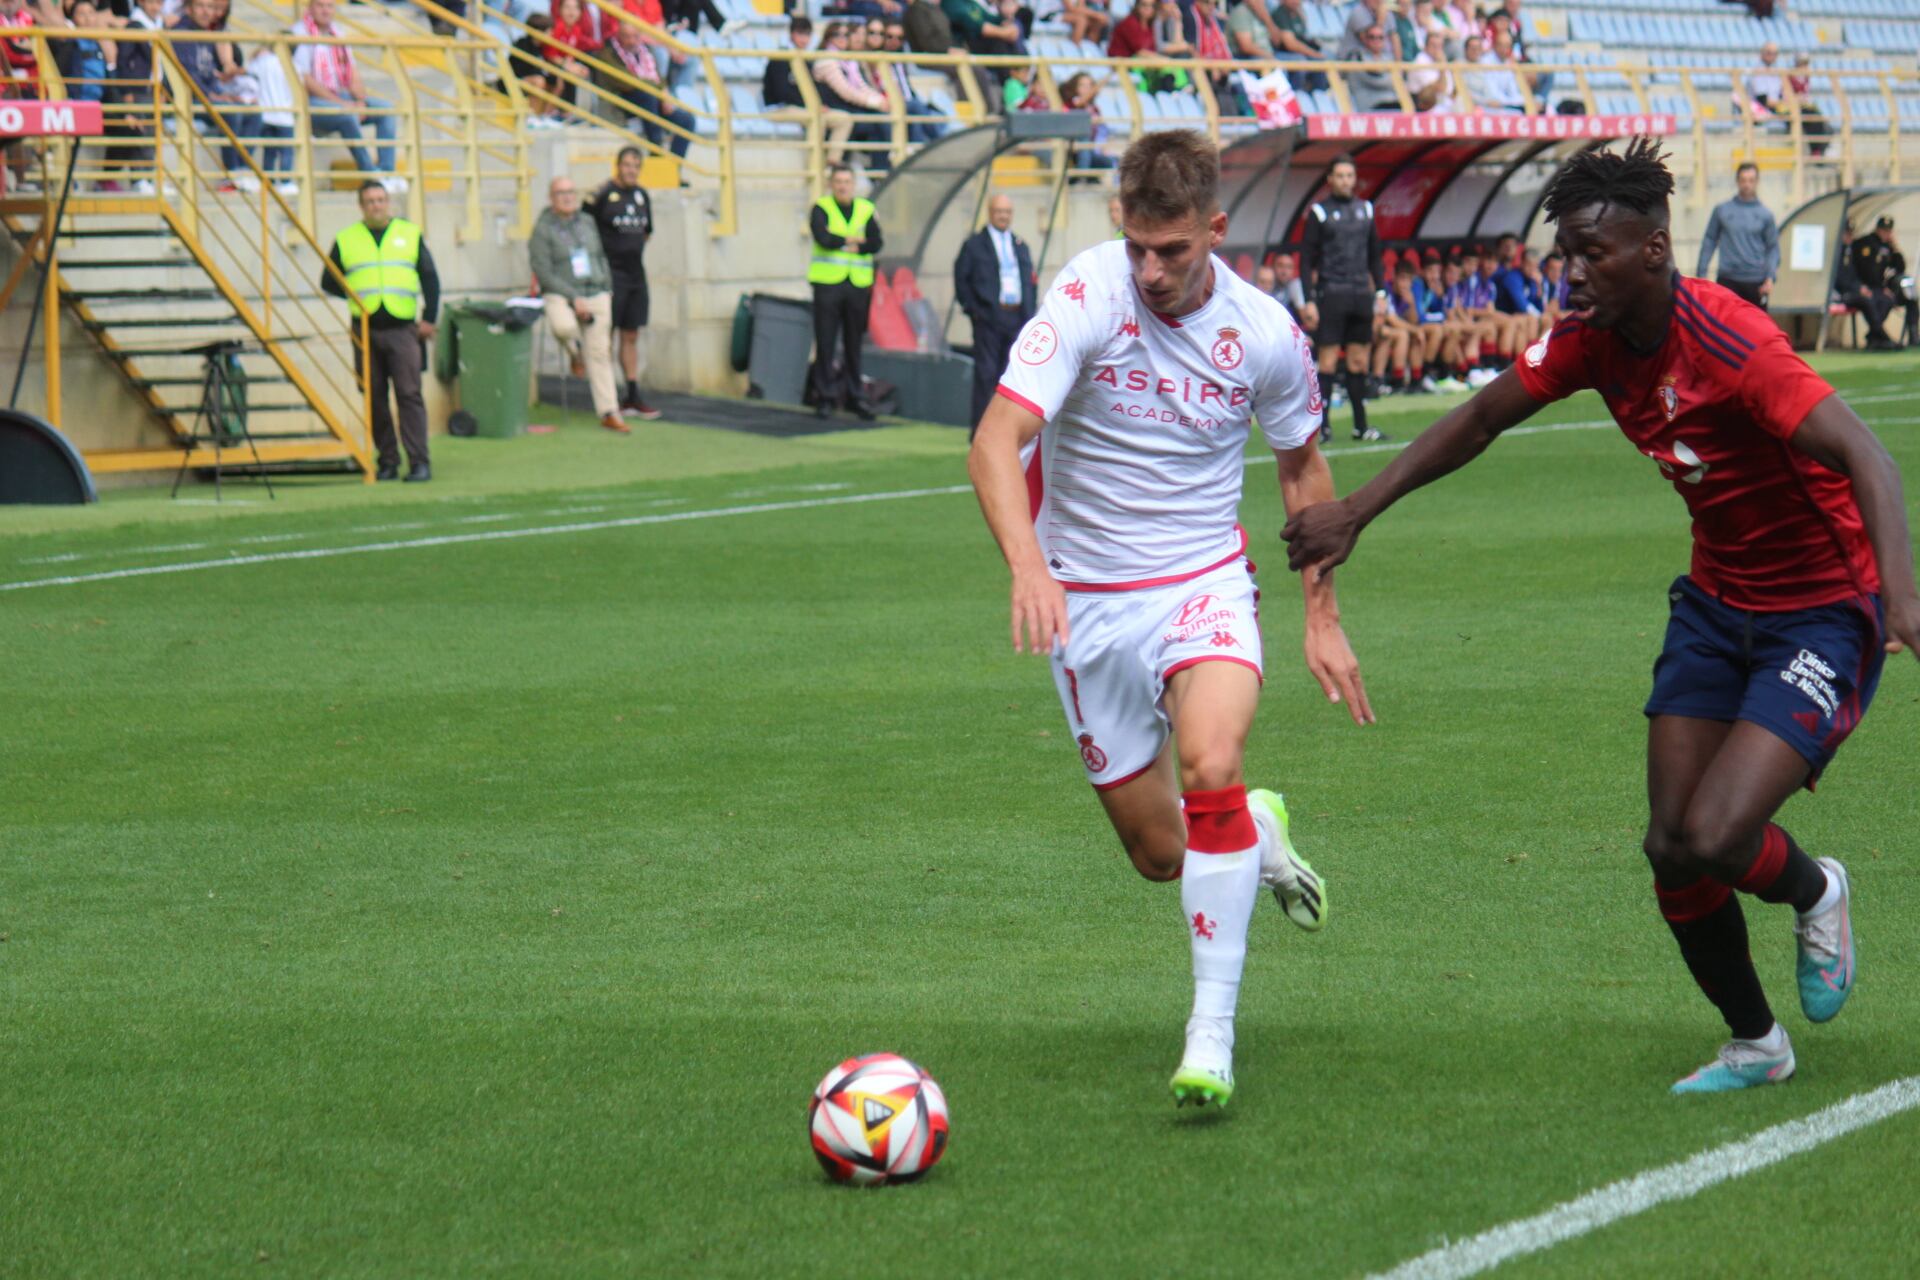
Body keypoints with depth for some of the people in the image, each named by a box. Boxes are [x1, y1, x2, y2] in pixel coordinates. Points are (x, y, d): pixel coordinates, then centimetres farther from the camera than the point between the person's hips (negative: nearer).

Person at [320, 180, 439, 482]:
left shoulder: (410, 234, 10)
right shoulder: (345, 240, 10)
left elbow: (430, 278, 11)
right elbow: (329, 281, 15)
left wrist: (429, 318, 2)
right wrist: (356, 296, 1)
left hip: (403, 329, -2)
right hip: (365, 330, 2)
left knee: (409, 394, -10)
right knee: (374, 398, 2)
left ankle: (419, 462, -12)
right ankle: (387, 461, 9)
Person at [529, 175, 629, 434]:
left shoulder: (588, 223, 11)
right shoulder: (543, 230, -6)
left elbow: (602, 257, 23)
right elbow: (543, 273, -12)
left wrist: (607, 288, 10)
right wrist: (574, 299, -17)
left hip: (596, 295, 4)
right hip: (561, 296, -4)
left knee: (599, 354, 1)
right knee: (564, 326, -36)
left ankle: (608, 413, 6)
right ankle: (576, 352, 1)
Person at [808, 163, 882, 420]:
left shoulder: (866, 210, 10)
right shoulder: (821, 209, 2)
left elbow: (876, 243, -3)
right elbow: (823, 238, -15)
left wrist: (840, 243, -12)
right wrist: (853, 240, -7)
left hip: (858, 284, 2)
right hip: (827, 283, -2)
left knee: (854, 343, 4)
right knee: (825, 343, -3)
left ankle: (856, 397, 10)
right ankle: (825, 397, 3)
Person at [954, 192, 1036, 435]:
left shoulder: (1021, 247, 18)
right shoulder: (974, 244, 4)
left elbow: (1028, 282, 19)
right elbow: (961, 279, 0)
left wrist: (1030, 314, 8)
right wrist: (972, 308, -9)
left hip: (1017, 318, 4)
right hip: (988, 318, -4)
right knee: (986, 374, -5)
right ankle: (980, 430, -3)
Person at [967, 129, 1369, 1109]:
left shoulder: (1264, 335, -9)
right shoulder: (1089, 295, -18)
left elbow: (1302, 466, 11)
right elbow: (996, 442, -27)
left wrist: (1322, 616, 12)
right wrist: (1028, 565, -44)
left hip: (1202, 582, 0)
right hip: (1085, 598, 0)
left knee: (1211, 764, -30)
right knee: (1158, 853, 7)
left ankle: (1211, 1036, -22)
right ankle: (1258, 834, 45)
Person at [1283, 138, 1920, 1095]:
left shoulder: (1730, 343, -28)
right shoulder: (1593, 339, -5)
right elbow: (1481, 418, 11)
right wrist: (1355, 512, 8)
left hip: (1823, 614, -7)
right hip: (1716, 601, 7)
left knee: (1709, 841, -20)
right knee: (1671, 851, 1)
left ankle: (1814, 892, 15)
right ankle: (1753, 1044, 23)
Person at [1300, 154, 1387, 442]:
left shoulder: (1365, 209, 13)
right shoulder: (1320, 212, -2)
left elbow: (1374, 255, 18)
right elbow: (1306, 259, -3)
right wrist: (1309, 299, -10)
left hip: (1361, 294, 5)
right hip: (1331, 294, -5)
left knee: (1359, 361, 8)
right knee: (1328, 359, -7)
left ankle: (1361, 426, 12)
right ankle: (1323, 425, -5)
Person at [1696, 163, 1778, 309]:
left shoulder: (1765, 214, 5)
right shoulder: (1722, 210, 4)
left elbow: (1773, 248, 5)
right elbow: (1709, 242, 6)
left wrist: (1770, 278, -7)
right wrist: (1701, 273, 0)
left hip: (1756, 281, 1)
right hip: (1727, 279, -1)